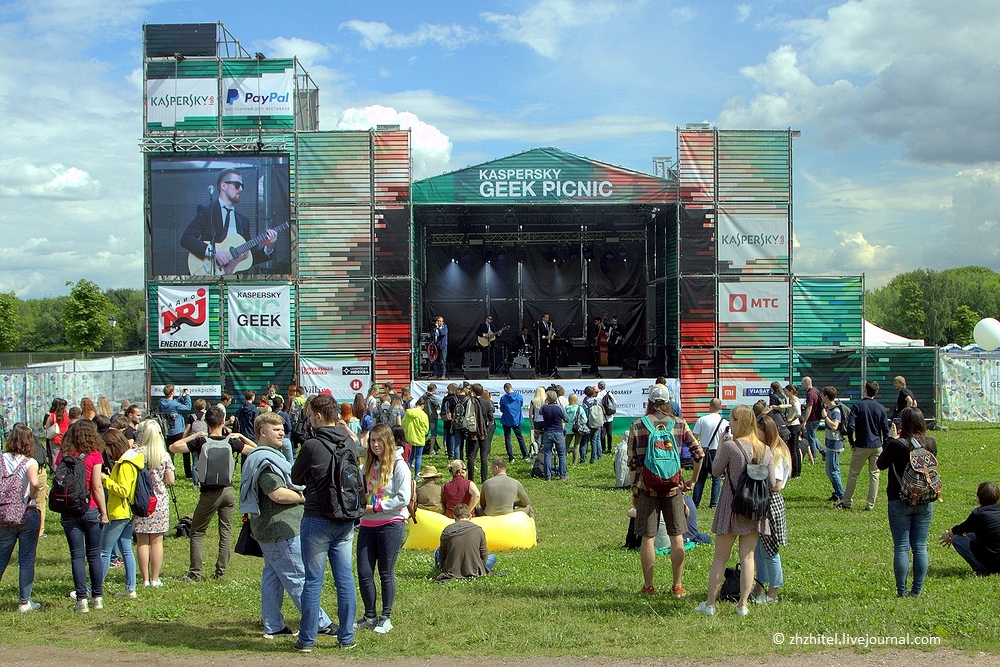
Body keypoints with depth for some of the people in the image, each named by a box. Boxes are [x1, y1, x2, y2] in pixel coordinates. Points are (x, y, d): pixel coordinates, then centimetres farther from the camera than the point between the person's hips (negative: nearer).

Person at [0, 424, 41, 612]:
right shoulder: (30, 463, -9)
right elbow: (34, 483, -27)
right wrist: (32, 497, -9)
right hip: (27, 514, -3)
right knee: (26, 560, 5)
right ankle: (24, 602, 10)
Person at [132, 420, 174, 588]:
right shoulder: (164, 455, -4)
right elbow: (170, 481, -2)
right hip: (160, 501, 1)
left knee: (142, 542, 7)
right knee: (157, 541, 7)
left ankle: (145, 579, 9)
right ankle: (155, 579, 10)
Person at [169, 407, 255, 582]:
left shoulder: (201, 442, -9)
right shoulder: (231, 441, -2)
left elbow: (173, 447, -10)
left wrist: (194, 436, -2)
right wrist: (241, 436, 13)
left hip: (209, 494, -2)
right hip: (228, 492, 3)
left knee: (197, 533, 7)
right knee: (226, 532, 10)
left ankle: (195, 573, 2)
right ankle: (221, 571, 10)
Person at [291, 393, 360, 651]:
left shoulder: (312, 445, -15)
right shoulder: (349, 442, 2)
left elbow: (295, 477, -2)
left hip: (317, 520, -5)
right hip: (346, 521, 5)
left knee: (313, 580, 3)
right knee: (345, 579, 10)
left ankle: (307, 639, 10)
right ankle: (346, 637, 15)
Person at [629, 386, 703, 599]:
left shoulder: (637, 426, -2)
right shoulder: (679, 424, 2)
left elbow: (632, 462, -1)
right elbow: (699, 453, -1)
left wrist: (634, 490, 7)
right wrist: (693, 480, 11)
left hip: (647, 486, -1)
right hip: (674, 486, 1)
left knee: (648, 537, 6)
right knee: (677, 536, 9)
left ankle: (648, 586, 11)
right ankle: (678, 586, 12)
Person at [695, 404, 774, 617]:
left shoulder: (730, 446, -14)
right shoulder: (766, 451, 0)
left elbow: (716, 471, -2)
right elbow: (772, 484, 2)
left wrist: (720, 446, 5)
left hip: (732, 506, -4)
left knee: (720, 558, 5)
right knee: (747, 557, 10)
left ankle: (710, 604, 10)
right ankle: (743, 605, 11)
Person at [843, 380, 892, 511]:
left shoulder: (857, 406, -7)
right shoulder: (881, 408, 2)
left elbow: (850, 425, -15)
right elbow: (885, 429, 3)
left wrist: (852, 442, -3)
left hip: (861, 446, -2)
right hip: (877, 446, 2)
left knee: (853, 474, 7)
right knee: (874, 475, 7)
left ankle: (847, 502, 11)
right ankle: (871, 504, 6)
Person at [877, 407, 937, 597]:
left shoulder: (897, 445, -16)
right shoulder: (931, 444, -2)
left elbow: (881, 464, -2)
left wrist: (891, 440, 5)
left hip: (900, 502, -4)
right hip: (926, 502, 4)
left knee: (901, 548, 2)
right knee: (920, 547, 9)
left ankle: (902, 591, 4)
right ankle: (917, 590, 11)